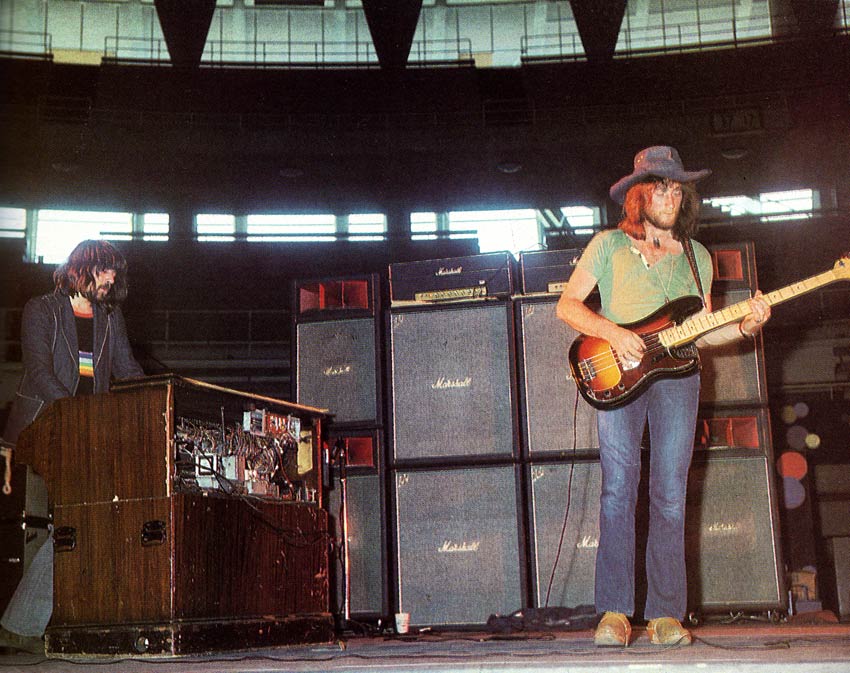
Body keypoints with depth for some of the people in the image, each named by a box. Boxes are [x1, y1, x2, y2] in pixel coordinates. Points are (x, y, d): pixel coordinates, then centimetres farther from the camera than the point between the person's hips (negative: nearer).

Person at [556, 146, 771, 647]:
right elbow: (568, 305, 5)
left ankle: (666, 615, 2)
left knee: (670, 496, -3)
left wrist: (745, 326, 1)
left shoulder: (697, 256, 19)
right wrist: (613, 333, -10)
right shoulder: (609, 245, 10)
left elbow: (701, 332, 19)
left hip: (677, 376, 2)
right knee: (619, 489, -9)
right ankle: (615, 613, -5)